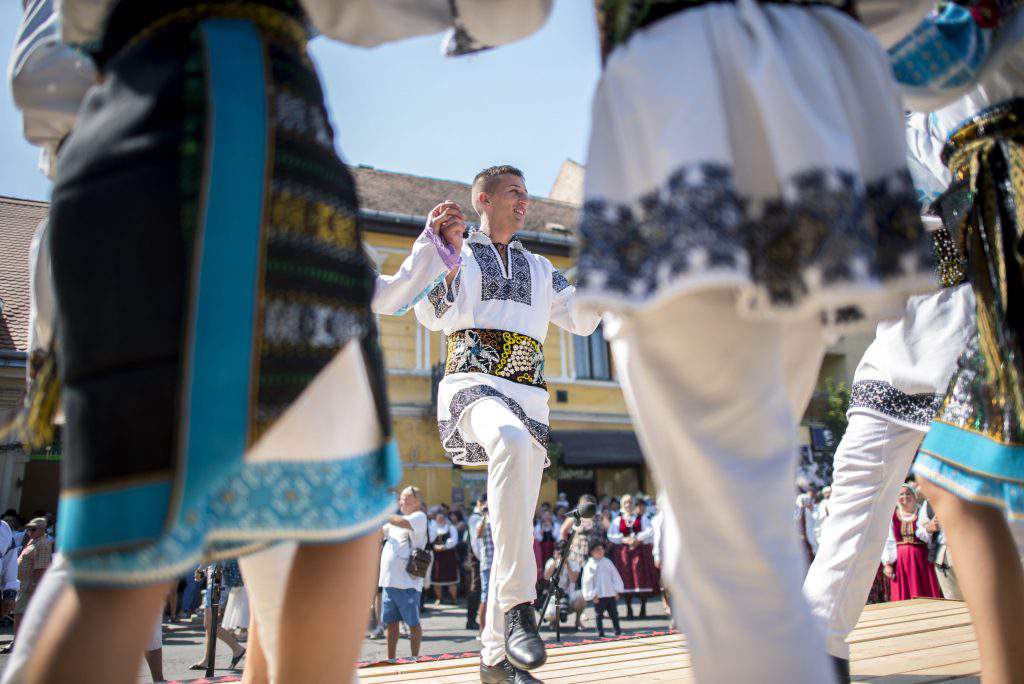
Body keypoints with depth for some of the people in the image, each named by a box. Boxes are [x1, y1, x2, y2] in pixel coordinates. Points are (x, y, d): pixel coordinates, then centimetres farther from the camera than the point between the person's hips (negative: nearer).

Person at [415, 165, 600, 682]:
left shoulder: (540, 269, 26)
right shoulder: (456, 258, 14)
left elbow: (582, 319, 17)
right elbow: (434, 315, -4)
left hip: (528, 397, 5)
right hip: (472, 383, -5)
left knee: (517, 528, 0)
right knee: (512, 442, -39)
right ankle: (518, 606, -39)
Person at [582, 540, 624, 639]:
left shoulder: (607, 562, 7)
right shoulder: (589, 565, -5)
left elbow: (615, 576, 11)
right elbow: (587, 581, -7)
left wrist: (617, 591, 6)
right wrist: (592, 595, -10)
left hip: (611, 594, 4)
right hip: (598, 596, -4)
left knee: (614, 613, 11)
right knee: (599, 615, 1)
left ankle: (617, 631, 20)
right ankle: (600, 633, 8)